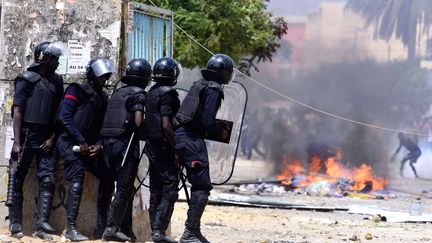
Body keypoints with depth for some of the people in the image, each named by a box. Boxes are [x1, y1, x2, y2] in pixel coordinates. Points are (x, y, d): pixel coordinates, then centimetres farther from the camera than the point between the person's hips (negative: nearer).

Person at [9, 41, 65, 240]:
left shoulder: (56, 81, 10)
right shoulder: (27, 79, -5)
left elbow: (59, 113, 12)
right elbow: (17, 111, -9)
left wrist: (52, 138, 1)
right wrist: (17, 142, -15)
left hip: (46, 139, 5)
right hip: (27, 135, -5)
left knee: (47, 180, -4)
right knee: (17, 180, 0)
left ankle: (42, 225, -7)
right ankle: (15, 225, 5)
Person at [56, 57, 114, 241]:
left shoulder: (102, 97, 17)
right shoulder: (78, 90, -5)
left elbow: (101, 126, 17)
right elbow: (64, 117, -14)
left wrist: (98, 144, -4)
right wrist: (81, 142, -16)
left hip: (88, 146, 8)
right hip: (71, 143, -8)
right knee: (77, 182, -18)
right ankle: (71, 229, -17)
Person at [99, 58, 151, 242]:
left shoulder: (117, 93, 18)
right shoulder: (138, 94, -6)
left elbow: (111, 119, 15)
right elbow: (138, 122, -15)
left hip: (110, 142, 8)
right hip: (126, 143, -8)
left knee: (125, 187, 13)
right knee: (124, 189, -4)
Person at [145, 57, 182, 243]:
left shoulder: (151, 93, 13)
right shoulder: (167, 94, -15)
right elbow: (166, 125, -21)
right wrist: (176, 149, -17)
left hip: (152, 146, 9)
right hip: (164, 147, -9)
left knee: (156, 190, 12)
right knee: (170, 189, -8)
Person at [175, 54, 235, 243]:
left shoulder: (199, 85, 18)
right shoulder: (214, 89, -10)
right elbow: (208, 121, -17)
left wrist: (216, 130, 19)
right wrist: (221, 133, 0)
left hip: (181, 134, 10)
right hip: (192, 140, -10)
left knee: (199, 185, 16)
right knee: (202, 186, -7)